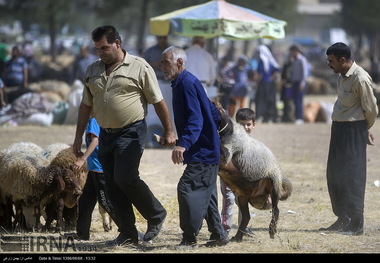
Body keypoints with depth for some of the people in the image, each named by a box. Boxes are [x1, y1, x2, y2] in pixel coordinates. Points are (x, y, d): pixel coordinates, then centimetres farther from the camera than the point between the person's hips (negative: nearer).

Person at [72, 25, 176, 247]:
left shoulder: (139, 68, -5)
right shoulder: (93, 70, 11)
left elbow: (158, 101, -3)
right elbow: (86, 105, 17)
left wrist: (168, 131, -3)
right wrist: (79, 136, 13)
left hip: (131, 132, -6)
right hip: (106, 134, 6)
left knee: (125, 177, -18)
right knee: (113, 185, 4)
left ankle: (156, 215, 3)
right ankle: (128, 234, 10)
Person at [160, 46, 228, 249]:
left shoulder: (187, 83, -18)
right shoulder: (181, 83, 14)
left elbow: (195, 120, -28)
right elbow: (212, 112, 22)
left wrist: (183, 144, -39)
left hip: (203, 152, -11)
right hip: (207, 150, 11)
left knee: (187, 188, -13)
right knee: (204, 192, 16)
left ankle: (189, 239, -10)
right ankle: (218, 235, 23)